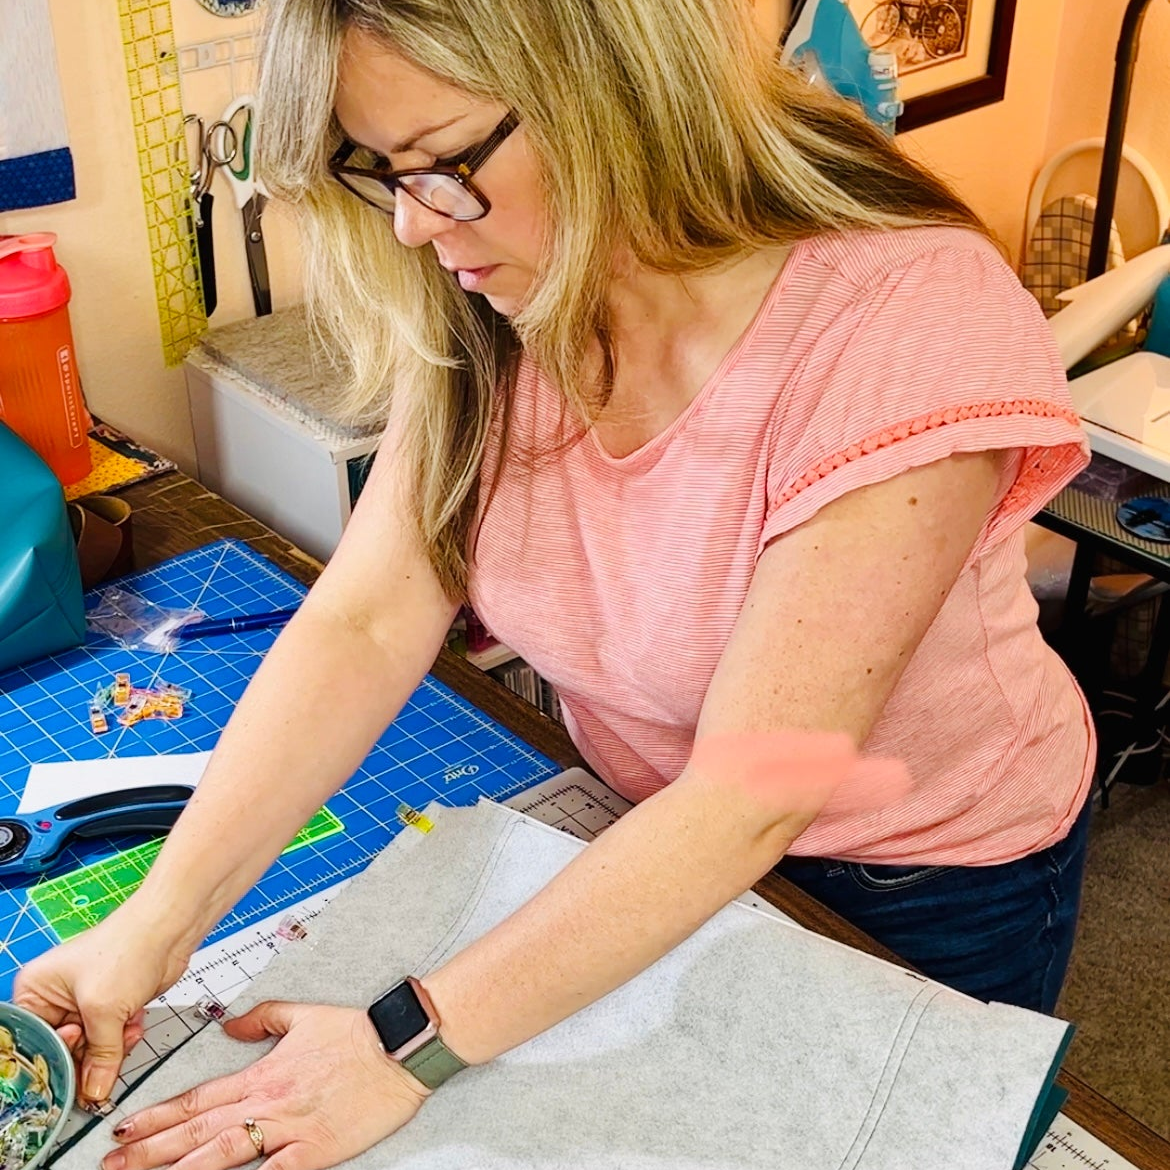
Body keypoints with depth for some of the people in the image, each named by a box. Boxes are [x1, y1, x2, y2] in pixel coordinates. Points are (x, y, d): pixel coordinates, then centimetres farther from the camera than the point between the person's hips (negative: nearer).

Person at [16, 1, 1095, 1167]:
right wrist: (157, 922, -28)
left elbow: (750, 794, -35)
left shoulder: (909, 329, -35)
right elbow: (363, 626, -18)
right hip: (644, 839, 5)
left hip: (931, 893, -4)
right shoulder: (495, 302, -15)